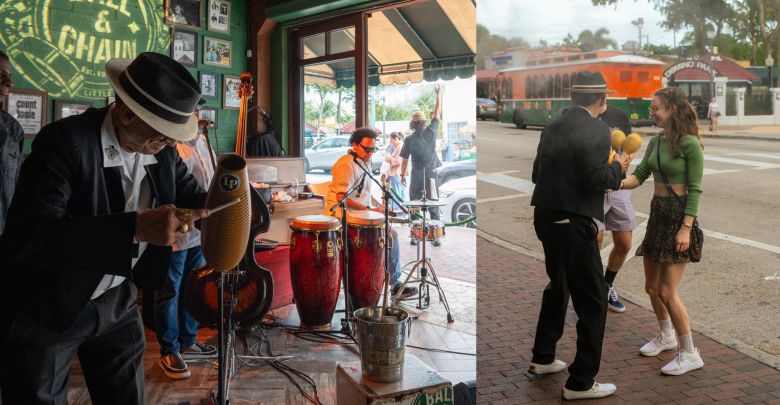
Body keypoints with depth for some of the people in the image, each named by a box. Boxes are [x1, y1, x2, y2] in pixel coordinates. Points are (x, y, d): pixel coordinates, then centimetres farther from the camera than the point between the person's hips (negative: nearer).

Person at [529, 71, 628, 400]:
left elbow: (537, 174, 9)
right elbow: (597, 180, -19)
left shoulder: (553, 127, 8)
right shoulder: (596, 129, -12)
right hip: (573, 222, -8)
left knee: (558, 286, 25)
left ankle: (542, 358, 39)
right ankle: (580, 382, 11)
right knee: (592, 299, 4)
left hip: (546, 217, 8)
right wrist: (617, 168, 0)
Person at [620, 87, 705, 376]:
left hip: (679, 216, -8)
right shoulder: (656, 142, 9)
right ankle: (666, 336, 38)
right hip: (657, 214, 8)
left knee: (667, 292, -7)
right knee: (651, 287, 15)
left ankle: (689, 354, 9)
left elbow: (695, 189, -16)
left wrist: (686, 228, -20)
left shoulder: (690, 144, -14)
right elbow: (640, 175, 7)